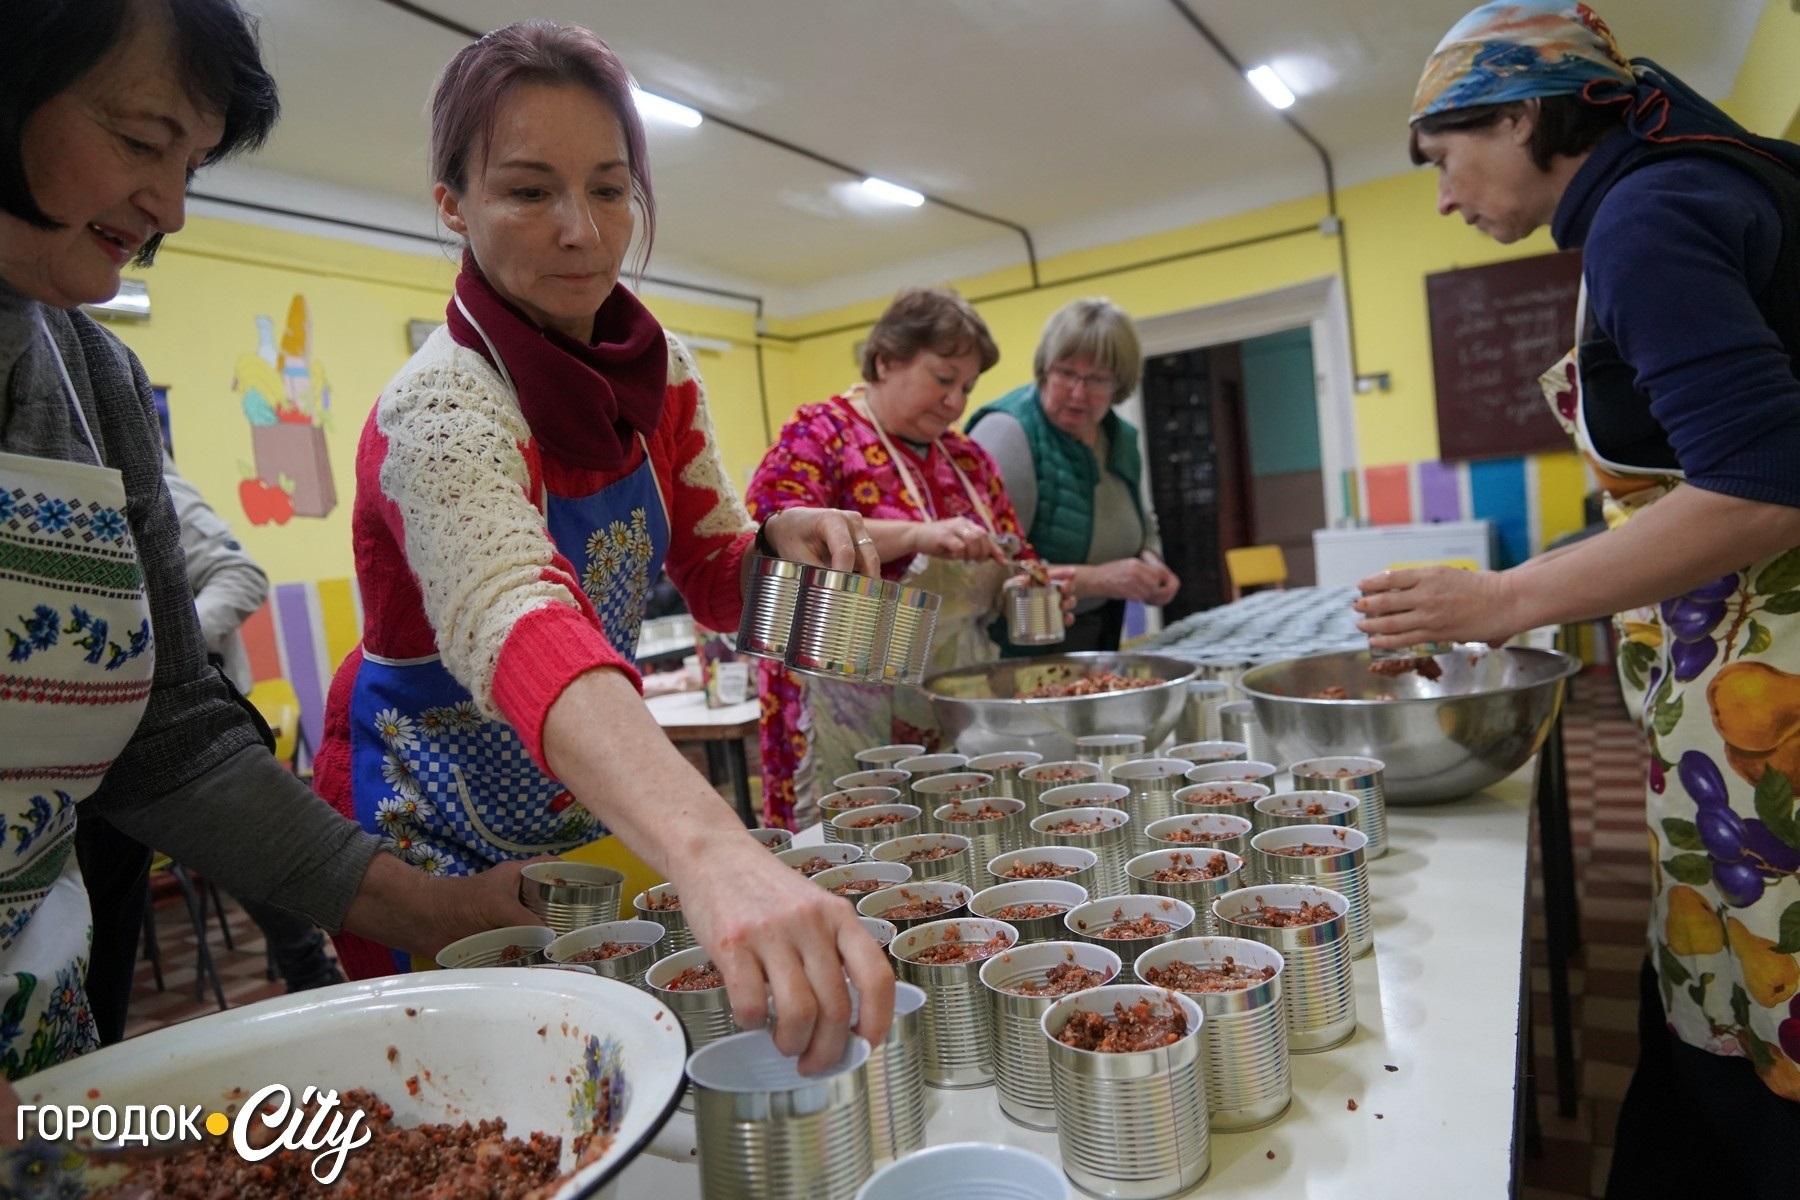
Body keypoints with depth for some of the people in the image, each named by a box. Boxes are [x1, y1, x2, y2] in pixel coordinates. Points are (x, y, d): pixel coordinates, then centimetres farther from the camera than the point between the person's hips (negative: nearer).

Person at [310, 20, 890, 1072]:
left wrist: (782, 542, -23)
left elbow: (712, 575, 1)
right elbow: (515, 623, -49)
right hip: (439, 839, -6)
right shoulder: (441, 411, -29)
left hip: (596, 813, 6)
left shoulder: (660, 370, -7)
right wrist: (714, 852, -66)